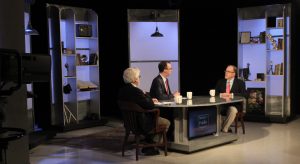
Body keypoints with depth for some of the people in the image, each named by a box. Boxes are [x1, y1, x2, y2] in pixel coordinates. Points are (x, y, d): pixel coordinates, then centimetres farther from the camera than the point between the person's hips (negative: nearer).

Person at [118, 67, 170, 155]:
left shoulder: (122, 90, -1)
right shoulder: (136, 91, -28)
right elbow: (150, 106, -24)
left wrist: (149, 100, 7)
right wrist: (147, 96, -8)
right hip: (141, 123, -9)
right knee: (166, 122, 12)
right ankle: (150, 147, 19)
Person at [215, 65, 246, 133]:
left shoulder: (240, 83, 5)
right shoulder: (220, 82, 14)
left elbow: (244, 94, -9)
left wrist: (232, 95, -21)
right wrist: (221, 95, -16)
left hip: (234, 105, -3)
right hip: (222, 105, 3)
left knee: (232, 110, -38)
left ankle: (224, 129, -22)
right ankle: (227, 128, -16)